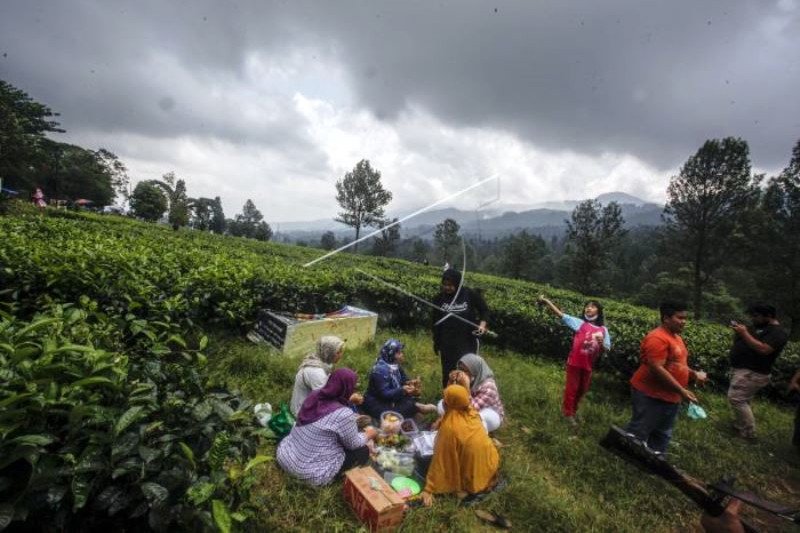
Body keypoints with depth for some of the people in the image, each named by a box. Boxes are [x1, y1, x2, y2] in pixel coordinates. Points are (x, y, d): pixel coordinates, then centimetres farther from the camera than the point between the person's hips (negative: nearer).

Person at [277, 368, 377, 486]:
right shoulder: (344, 414, -26)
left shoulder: (314, 396, -6)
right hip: (310, 473, -7)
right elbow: (353, 444, -8)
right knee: (363, 451, 6)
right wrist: (369, 434, 10)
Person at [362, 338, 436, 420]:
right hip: (376, 404, -9)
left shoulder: (396, 365, -1)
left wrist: (411, 384, -19)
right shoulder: (380, 369, -26)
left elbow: (404, 380, 3)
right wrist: (402, 390, -39)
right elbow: (384, 394, -29)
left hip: (391, 400, 9)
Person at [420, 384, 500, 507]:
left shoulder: (449, 426, -27)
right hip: (490, 468, 6)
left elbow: (439, 460, -22)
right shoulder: (472, 413, -9)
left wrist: (429, 489, -16)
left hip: (472, 480, -6)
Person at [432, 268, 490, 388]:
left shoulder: (469, 294, -6)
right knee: (448, 373, 9)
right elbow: (436, 322, 9)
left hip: (468, 342, -1)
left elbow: (484, 310, 6)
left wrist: (482, 324, -12)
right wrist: (436, 342, 12)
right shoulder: (439, 298, 1)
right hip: (447, 344, 2)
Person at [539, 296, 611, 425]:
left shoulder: (603, 330, 1)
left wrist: (601, 343, -19)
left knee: (582, 390, 19)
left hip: (588, 365, 4)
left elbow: (606, 349, 5)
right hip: (574, 362, -4)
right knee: (571, 388, 8)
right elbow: (560, 314, -15)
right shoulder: (580, 323, -7)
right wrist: (546, 301, -26)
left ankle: (573, 411, 41)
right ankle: (567, 412, 27)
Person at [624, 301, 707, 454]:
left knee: (662, 435, 19)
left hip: (670, 397, 10)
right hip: (650, 395, -10)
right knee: (637, 433, -2)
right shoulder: (657, 338, -21)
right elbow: (657, 369, -26)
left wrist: (694, 374, 6)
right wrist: (682, 391, -22)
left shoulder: (675, 337, 11)